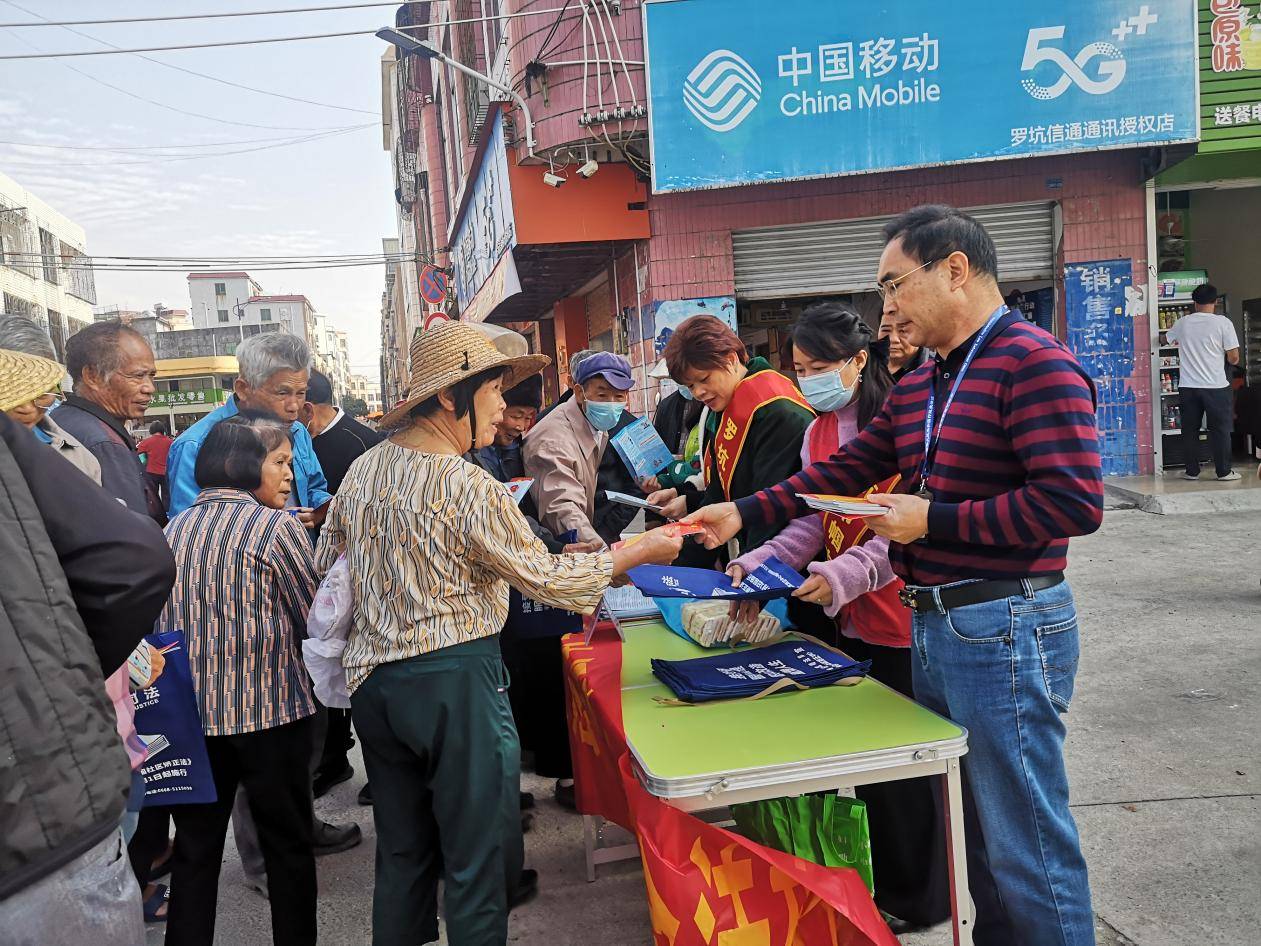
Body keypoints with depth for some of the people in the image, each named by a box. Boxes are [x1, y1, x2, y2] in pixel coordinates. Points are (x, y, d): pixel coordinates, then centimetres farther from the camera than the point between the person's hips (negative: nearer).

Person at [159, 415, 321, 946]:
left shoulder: (177, 527, 5)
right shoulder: (275, 527, -11)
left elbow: (164, 618, 14)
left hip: (192, 710, 5)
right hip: (269, 709, -5)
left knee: (195, 845, 15)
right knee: (288, 844, 11)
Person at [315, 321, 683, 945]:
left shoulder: (362, 470, 5)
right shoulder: (470, 488, -17)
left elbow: (326, 568, 14)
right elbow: (545, 578, -12)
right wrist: (638, 553, -3)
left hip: (372, 679, 8)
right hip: (455, 680, -7)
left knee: (401, 851, 20)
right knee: (477, 858, 7)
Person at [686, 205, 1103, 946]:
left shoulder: (1036, 364, -14)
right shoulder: (918, 388, 14)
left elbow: (1075, 501, -22)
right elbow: (843, 470, 17)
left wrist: (933, 521, -18)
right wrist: (743, 514, 12)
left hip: (1003, 630, -9)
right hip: (934, 626, 9)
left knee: (1025, 842, 3)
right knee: (971, 827, 20)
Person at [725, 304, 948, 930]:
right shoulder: (817, 432, 9)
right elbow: (812, 522, 7)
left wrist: (848, 572, -32)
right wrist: (758, 563, -7)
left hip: (901, 615, -7)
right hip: (847, 619, 7)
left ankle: (918, 899, 26)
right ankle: (884, 881, 34)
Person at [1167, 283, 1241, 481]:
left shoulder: (1182, 323, 3)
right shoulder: (1223, 322, -7)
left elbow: (1168, 338, 26)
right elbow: (1234, 358, -8)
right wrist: (1233, 359, 15)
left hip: (1188, 387, 3)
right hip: (1216, 386, -3)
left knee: (1190, 430, 10)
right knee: (1220, 429, 6)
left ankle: (1192, 471, 14)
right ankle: (1224, 472, 9)